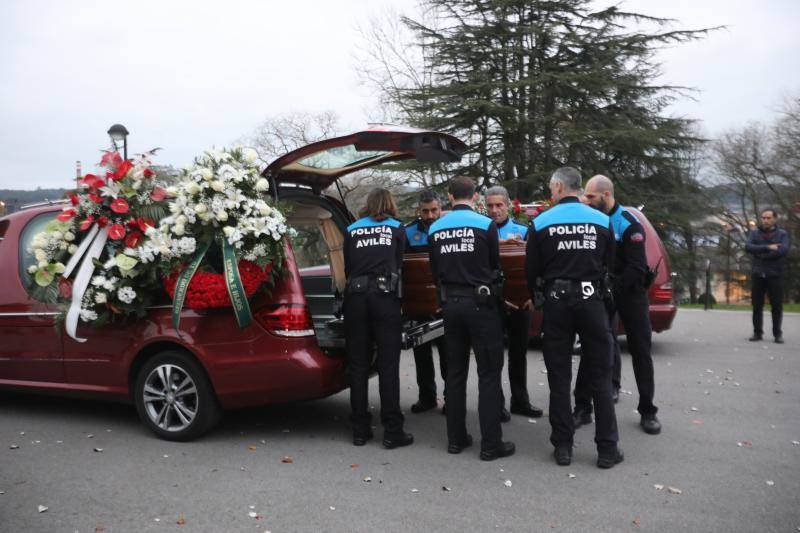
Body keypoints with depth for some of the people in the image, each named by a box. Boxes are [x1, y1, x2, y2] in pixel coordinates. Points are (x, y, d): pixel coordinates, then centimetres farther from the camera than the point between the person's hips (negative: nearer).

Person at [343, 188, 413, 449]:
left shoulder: (352, 230, 15)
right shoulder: (397, 228, 11)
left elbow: (347, 267, 16)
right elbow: (398, 264, 13)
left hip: (355, 297, 2)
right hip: (386, 297, -2)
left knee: (357, 365, 8)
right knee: (389, 366, 0)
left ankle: (360, 430, 13)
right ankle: (392, 432, 2)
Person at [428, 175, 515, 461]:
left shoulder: (435, 229, 4)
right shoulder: (485, 224, -8)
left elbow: (435, 272, 11)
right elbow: (495, 266, 2)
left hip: (450, 304, 4)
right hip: (481, 302, -4)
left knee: (455, 372, 14)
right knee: (489, 373, 3)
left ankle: (456, 438, 21)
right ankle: (491, 443, 6)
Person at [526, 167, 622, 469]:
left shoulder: (541, 223, -3)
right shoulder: (602, 221, 1)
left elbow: (531, 271, 1)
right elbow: (609, 266, 8)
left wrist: (536, 299, 18)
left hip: (557, 302, -1)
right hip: (591, 300, 1)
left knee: (559, 378, 8)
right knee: (600, 377, 8)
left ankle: (563, 446, 13)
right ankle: (607, 448, 12)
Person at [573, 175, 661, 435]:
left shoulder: (628, 224, -14)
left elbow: (636, 269, -17)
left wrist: (611, 290, -21)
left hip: (629, 291, -3)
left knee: (640, 350, 5)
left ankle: (647, 411, 18)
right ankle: (582, 408, 9)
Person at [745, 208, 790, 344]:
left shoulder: (782, 234, 4)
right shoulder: (755, 233, 8)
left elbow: (783, 250, -14)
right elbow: (748, 247, -9)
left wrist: (761, 254, -12)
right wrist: (768, 247, -18)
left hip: (775, 275, -1)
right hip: (758, 275, 2)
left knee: (777, 306, 1)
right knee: (757, 306, 4)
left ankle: (777, 334, 11)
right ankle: (757, 332, 13)